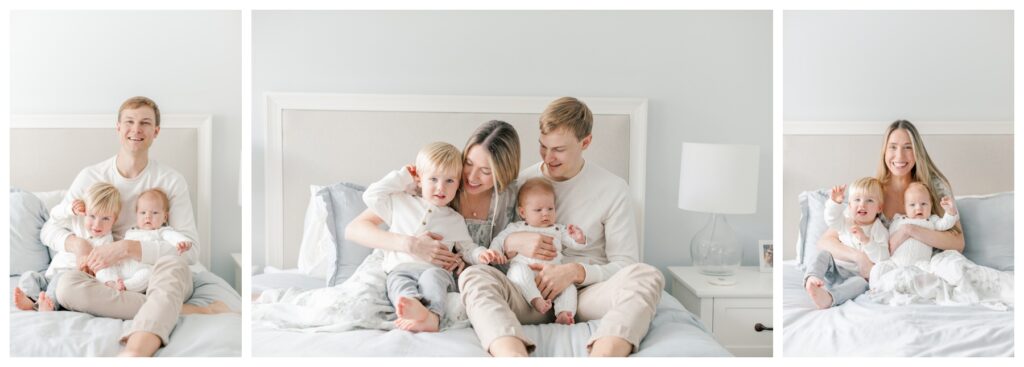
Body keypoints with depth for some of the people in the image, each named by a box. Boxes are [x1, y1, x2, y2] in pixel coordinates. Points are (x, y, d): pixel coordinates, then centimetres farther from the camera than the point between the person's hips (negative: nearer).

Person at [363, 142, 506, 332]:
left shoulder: (455, 220, 25)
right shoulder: (401, 203, 23)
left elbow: (467, 248, 28)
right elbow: (371, 196, 19)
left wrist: (481, 254, 4)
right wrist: (401, 177, 20)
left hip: (436, 269, -1)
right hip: (400, 268, 1)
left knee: (431, 276, -37)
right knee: (399, 283, -35)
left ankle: (432, 316, -63)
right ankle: (414, 305, -65)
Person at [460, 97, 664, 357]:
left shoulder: (613, 189, 3)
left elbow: (624, 266, 1)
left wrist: (575, 271, -16)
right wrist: (513, 243, -12)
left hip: (586, 293, -1)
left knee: (647, 276, -30)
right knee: (473, 276, -28)